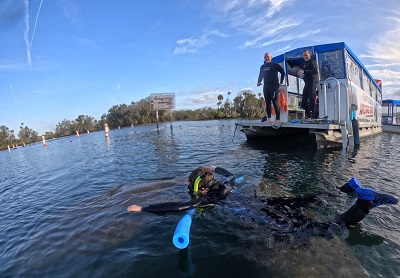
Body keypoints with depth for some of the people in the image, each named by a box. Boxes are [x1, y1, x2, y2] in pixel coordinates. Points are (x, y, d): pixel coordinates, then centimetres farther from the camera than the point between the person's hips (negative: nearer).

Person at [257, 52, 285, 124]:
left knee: (275, 102, -12)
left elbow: (283, 72, 4)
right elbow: (260, 75, 29)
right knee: (267, 102, 4)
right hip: (265, 87, 6)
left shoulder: (275, 65, 2)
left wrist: (281, 82, 0)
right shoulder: (262, 67, 17)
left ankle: (278, 119, -11)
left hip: (274, 86, -6)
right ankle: (269, 118, 8)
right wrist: (259, 82, 16)